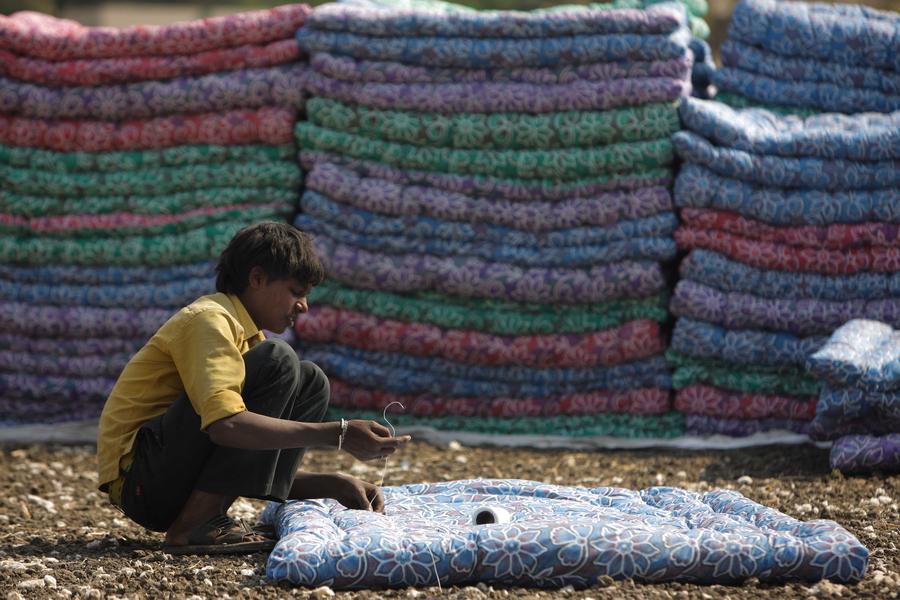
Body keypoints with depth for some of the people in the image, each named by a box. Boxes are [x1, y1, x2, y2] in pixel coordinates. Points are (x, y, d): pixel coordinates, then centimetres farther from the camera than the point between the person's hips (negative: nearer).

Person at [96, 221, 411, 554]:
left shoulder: (250, 336, 19)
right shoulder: (208, 318, -12)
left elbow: (260, 466, 18)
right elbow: (226, 425, -30)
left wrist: (333, 484, 1)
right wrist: (338, 434, -29)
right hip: (136, 477, -9)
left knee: (310, 383, 8)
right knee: (276, 363, -20)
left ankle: (207, 518, -6)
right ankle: (192, 527, -21)